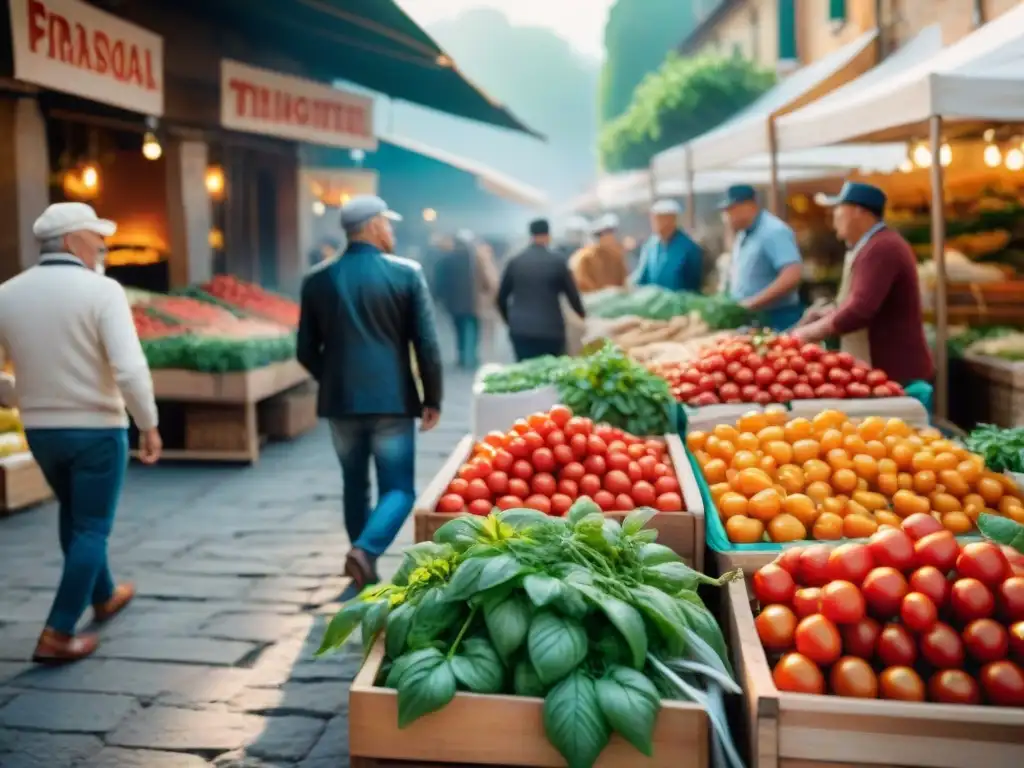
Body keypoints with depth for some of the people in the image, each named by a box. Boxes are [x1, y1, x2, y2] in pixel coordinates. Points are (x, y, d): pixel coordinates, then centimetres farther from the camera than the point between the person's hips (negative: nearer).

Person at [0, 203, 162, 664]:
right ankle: (57, 635, 6)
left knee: (73, 515, 26)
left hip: (39, 429, 6)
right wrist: (149, 425, -13)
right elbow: (130, 370, -25)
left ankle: (104, 597, 43)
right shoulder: (102, 291, -17)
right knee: (91, 528, 7)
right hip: (97, 429, -5)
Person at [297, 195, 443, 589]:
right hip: (392, 399, -3)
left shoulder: (317, 279, 2)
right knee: (399, 489, 5)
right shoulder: (407, 273, -6)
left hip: (340, 400, 3)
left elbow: (306, 351, 6)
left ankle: (365, 571, 24)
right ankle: (366, 549, -20)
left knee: (354, 485, 18)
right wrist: (432, 398, 3)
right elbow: (427, 343, -7)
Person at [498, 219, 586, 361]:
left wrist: (510, 321, 25)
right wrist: (584, 316, 22)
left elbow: (501, 298, 9)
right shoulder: (558, 262, -2)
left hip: (520, 330, 2)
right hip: (550, 330, -2)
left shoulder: (514, 262, 5)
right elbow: (573, 295, 3)